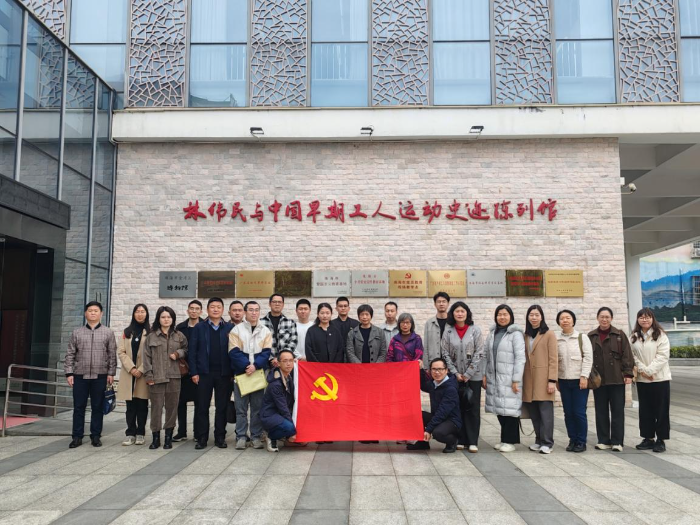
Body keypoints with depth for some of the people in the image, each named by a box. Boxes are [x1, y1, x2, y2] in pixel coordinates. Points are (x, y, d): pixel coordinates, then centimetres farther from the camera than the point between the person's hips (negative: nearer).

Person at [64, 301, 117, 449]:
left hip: (100, 376, -1)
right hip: (80, 375, 1)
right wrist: (69, 373, -1)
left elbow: (112, 355, 4)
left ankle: (96, 436, 15)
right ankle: (77, 436, 14)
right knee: (79, 407, 4)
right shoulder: (77, 333, 8)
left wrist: (111, 373, -2)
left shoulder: (108, 333, 6)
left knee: (97, 407, 6)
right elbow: (70, 354, 6)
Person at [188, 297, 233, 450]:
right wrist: (194, 372, -5)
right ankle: (201, 438, 12)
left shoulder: (230, 328, 5)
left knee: (222, 407, 6)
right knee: (202, 407, 3)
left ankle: (220, 437, 15)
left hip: (224, 373, 0)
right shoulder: (199, 328, 6)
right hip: (204, 373, 0)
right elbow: (192, 351, 3)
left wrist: (234, 372, -3)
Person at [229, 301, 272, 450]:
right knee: (241, 407, 2)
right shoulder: (236, 330, 4)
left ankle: (257, 437, 12)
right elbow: (234, 352, -5)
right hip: (241, 372, -1)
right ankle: (241, 437, 10)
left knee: (258, 407, 5)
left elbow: (267, 352, 1)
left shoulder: (266, 331, 9)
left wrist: (255, 365, -15)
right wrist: (246, 366, -16)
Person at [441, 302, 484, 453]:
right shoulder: (448, 331, 1)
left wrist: (468, 374, -9)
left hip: (473, 376, -1)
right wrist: (456, 373, -7)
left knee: (473, 408, 1)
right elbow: (445, 354, 0)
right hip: (455, 376, 1)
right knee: (458, 408, 5)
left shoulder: (475, 330, -2)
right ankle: (461, 439, 14)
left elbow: (479, 354, -5)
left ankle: (473, 441, 7)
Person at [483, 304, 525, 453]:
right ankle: (505, 439, 19)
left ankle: (510, 441, 8)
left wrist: (516, 380, -14)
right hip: (494, 379, 5)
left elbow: (520, 358, -10)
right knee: (500, 409, 8)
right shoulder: (492, 333, 12)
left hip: (509, 379, -5)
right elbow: (488, 356, 13)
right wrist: (485, 375, 7)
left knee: (509, 409, -3)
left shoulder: (515, 334, -6)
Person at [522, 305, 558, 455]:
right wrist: (521, 379, 7)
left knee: (545, 411, -4)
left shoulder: (549, 334, -2)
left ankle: (547, 443, 2)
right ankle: (539, 440, 18)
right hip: (529, 379, 5)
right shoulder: (526, 335, 14)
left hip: (543, 378, -5)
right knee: (534, 412, 7)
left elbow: (553, 359, -6)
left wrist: (552, 380, -12)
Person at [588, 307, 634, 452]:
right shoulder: (591, 336, 7)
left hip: (617, 379, -2)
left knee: (617, 411, 2)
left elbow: (627, 356, -1)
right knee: (601, 412, 7)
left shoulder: (620, 335, 3)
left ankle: (617, 441, 9)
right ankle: (603, 441, 15)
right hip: (598, 380, 2)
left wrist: (628, 374, -8)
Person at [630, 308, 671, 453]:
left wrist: (649, 370, -16)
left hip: (660, 378, -4)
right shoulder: (634, 336, 8)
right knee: (645, 410, 9)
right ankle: (648, 438, 19)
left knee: (661, 410, 1)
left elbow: (663, 355, -12)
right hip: (642, 379, 4)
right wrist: (642, 369, -11)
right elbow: (633, 355, 4)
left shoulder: (660, 335, -5)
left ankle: (661, 440, 10)